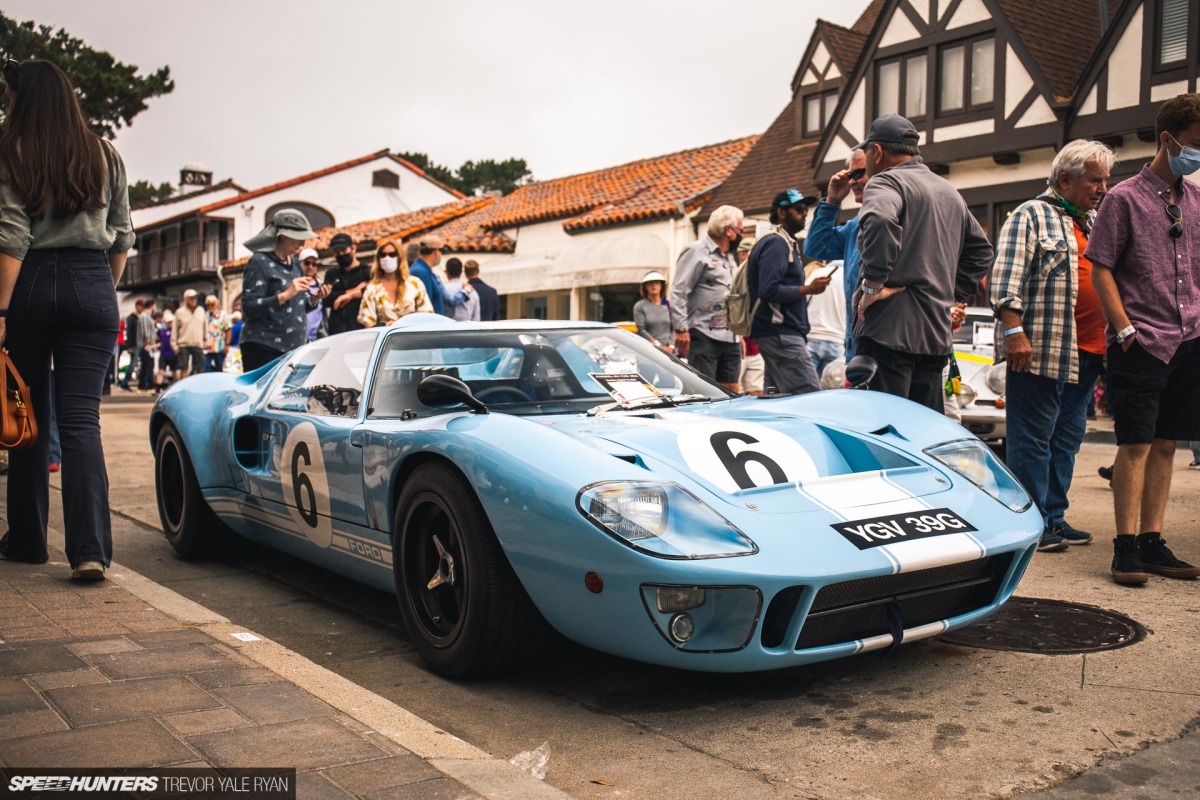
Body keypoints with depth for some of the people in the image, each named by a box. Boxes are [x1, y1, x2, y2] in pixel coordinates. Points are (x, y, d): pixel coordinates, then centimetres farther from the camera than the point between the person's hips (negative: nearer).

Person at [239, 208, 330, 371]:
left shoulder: (295, 263, 16)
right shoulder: (260, 262, -6)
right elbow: (249, 308, -14)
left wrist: (314, 299, 2)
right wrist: (285, 295, -23)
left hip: (293, 347, 7)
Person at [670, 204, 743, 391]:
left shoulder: (730, 259, 23)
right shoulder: (697, 251, -4)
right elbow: (678, 292, -11)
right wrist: (681, 329, -17)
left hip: (730, 339, 8)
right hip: (704, 336, -8)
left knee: (731, 393, 6)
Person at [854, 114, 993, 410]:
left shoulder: (885, 182, -5)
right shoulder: (950, 192, 23)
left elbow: (879, 222, -28)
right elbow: (980, 250, 30)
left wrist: (873, 284, -21)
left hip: (890, 330, -8)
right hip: (938, 334, 9)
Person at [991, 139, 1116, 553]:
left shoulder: (1094, 224, 23)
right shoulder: (1031, 215, -1)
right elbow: (1006, 278, -11)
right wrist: (1014, 331, -21)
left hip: (1086, 353, 8)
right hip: (1040, 350, -8)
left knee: (1067, 439, 12)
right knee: (1032, 440, -4)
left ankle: (1054, 517, 20)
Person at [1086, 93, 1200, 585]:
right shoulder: (1126, 197, -4)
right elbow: (1100, 268, -7)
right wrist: (1125, 328, -14)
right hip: (1142, 342, -6)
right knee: (1136, 445, -5)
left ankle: (1152, 542, 17)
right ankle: (1126, 546, 2)